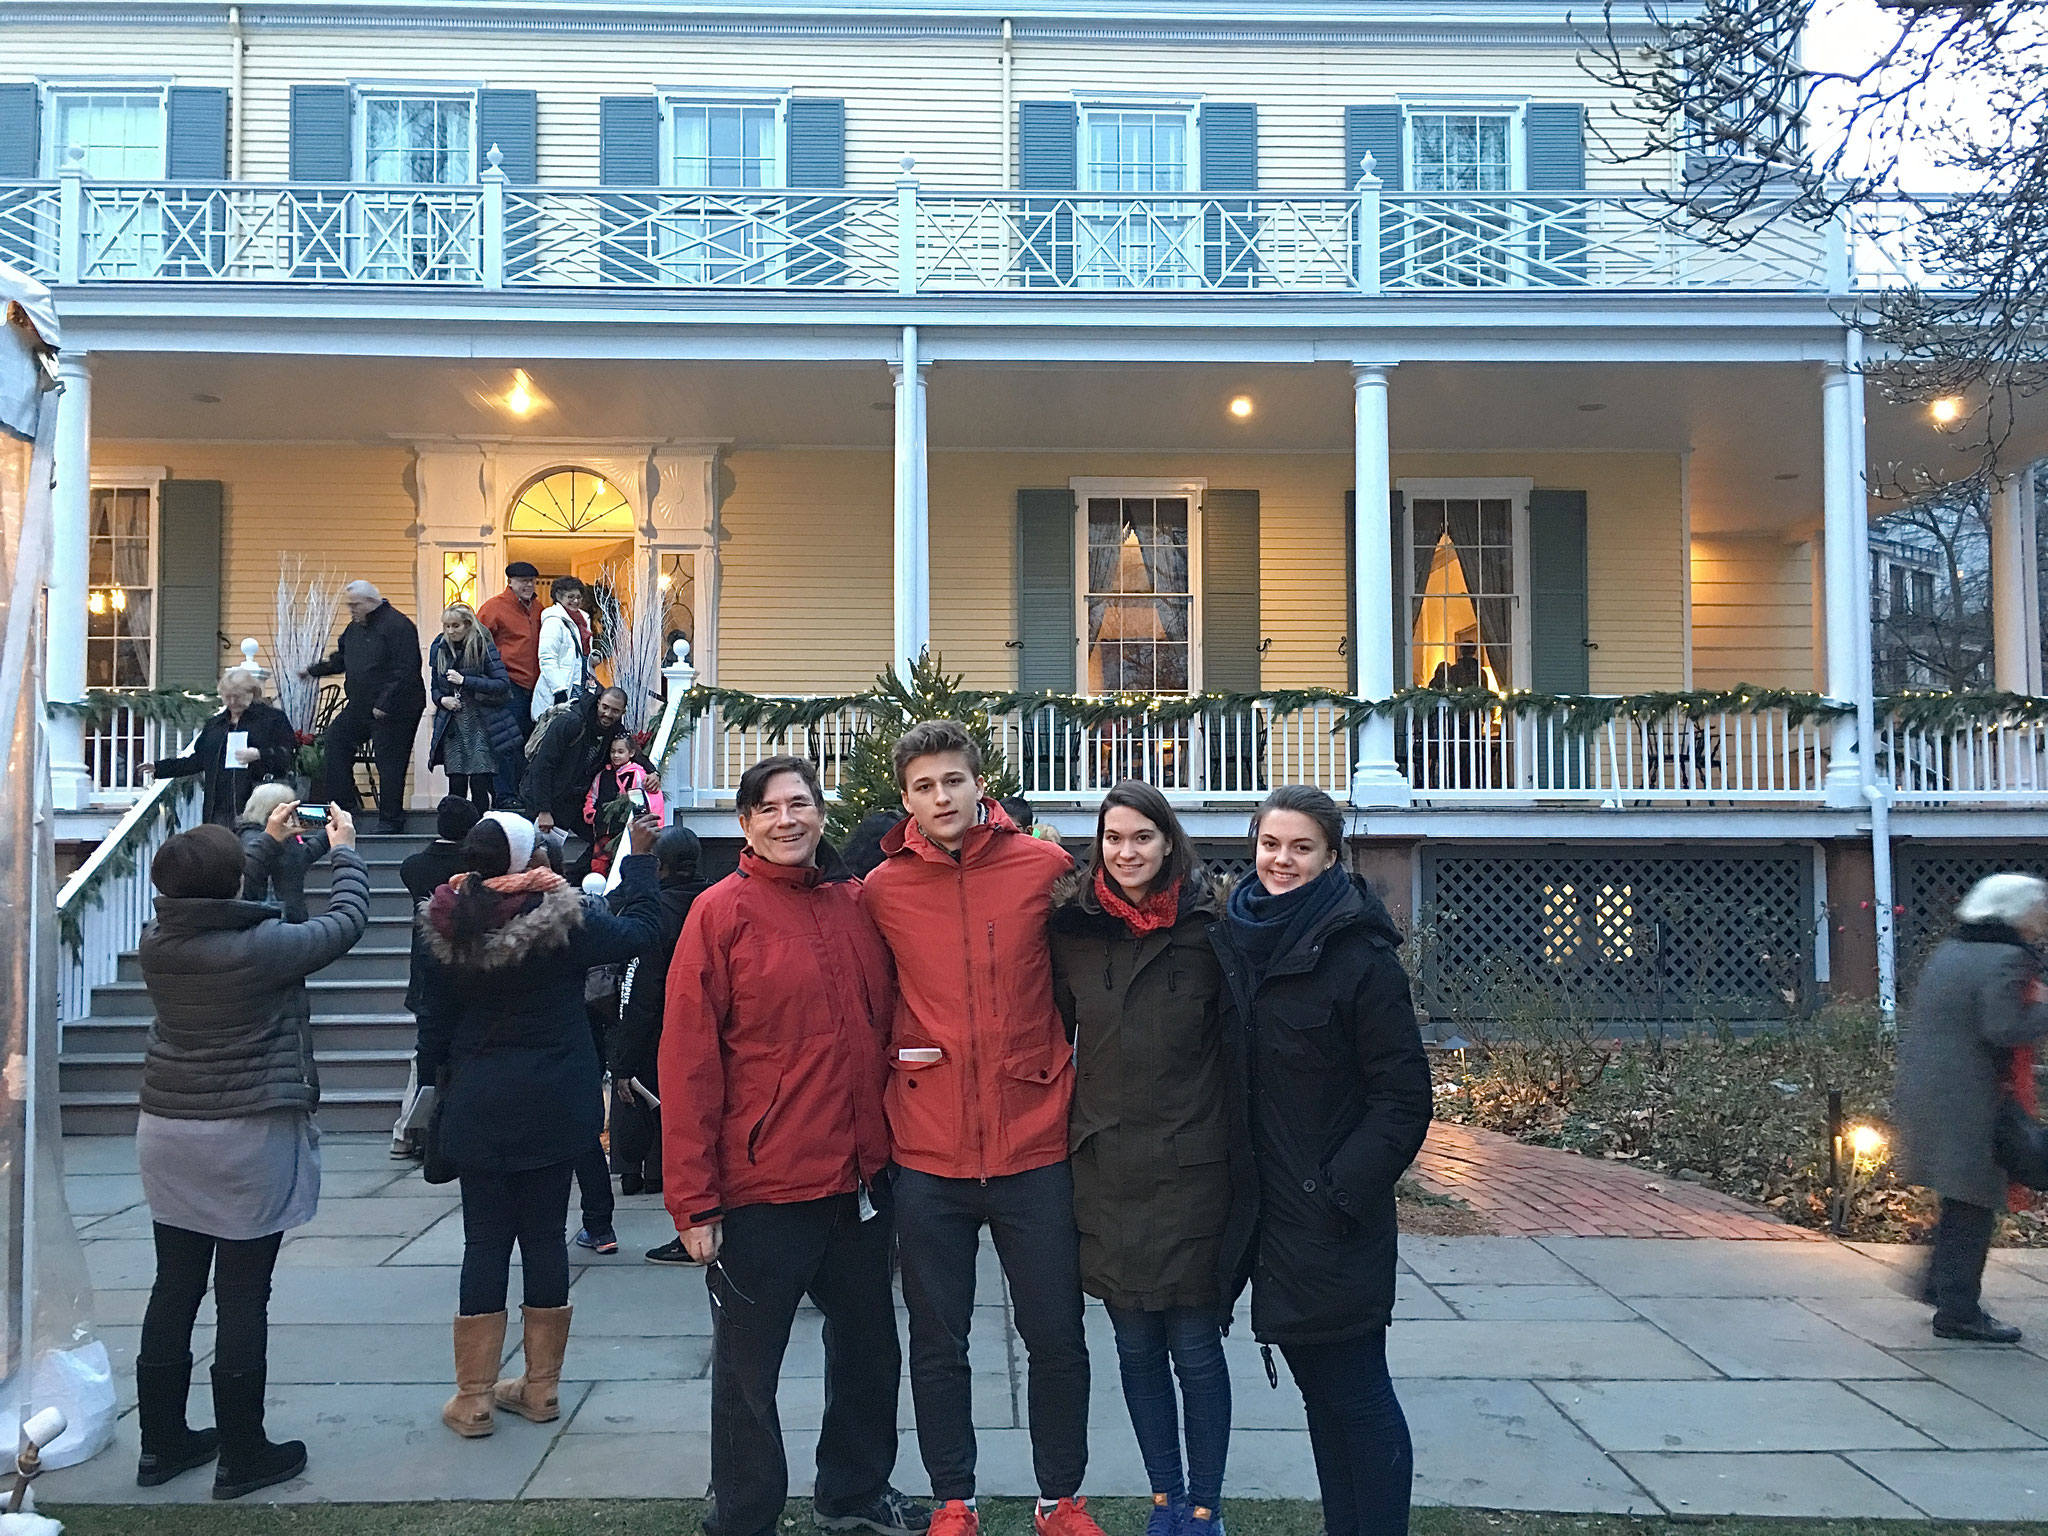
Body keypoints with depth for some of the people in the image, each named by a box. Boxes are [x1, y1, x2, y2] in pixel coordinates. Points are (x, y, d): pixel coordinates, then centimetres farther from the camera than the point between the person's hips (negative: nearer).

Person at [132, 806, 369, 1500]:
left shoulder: (157, 943, -3)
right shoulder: (260, 945, -20)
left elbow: (218, 914, 18)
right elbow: (345, 922, -6)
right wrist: (346, 850, 10)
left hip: (168, 1130, 6)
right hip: (250, 1137, -6)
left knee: (174, 1289, 15)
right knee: (242, 1299, 4)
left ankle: (162, 1442, 27)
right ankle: (241, 1456, 14)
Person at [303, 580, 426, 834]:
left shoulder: (398, 626, -16)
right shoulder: (355, 626, 13)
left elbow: (405, 671, -21)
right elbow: (341, 659, 25)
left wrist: (384, 705, -22)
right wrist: (314, 670, 11)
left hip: (393, 710, -9)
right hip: (359, 707, 9)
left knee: (389, 763, -5)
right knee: (333, 743, 10)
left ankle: (390, 821, 4)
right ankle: (344, 804, 19)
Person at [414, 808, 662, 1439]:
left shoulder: (444, 928, -4)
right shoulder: (558, 918, -12)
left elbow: (433, 1024, 4)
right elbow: (639, 930, 1)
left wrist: (433, 1091, 16)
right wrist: (640, 857, 11)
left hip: (476, 1107, 1)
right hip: (553, 1104, -1)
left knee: (484, 1240, 8)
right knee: (544, 1235, 8)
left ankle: (474, 1398, 12)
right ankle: (541, 1386, 19)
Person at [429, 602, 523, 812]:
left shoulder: (483, 646, -7)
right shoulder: (439, 648, 6)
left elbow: (502, 684, -15)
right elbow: (434, 687, 16)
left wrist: (465, 680, -20)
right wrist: (442, 699, -7)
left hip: (481, 724, -3)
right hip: (452, 726, 4)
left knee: (479, 786, -6)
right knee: (456, 787, 0)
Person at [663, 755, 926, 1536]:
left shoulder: (858, 902, 3)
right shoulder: (720, 912, -10)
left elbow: (883, 1025, 13)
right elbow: (689, 1062, -12)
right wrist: (694, 1199, -12)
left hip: (860, 1178, 5)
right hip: (761, 1187, -5)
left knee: (869, 1349, 20)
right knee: (748, 1372, 10)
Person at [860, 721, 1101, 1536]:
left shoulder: (1046, 868, -4)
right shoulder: (881, 889, -2)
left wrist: (1075, 1083, 6)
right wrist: (894, 1070, 2)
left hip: (1035, 1146, 0)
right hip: (928, 1157, 1)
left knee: (1056, 1338, 10)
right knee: (938, 1345, 13)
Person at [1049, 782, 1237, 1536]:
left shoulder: (1206, 931, -4)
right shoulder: (1072, 930, 1)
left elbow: (1236, 1050, -1)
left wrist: (1240, 1163, -2)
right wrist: (1060, 1133, 7)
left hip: (1190, 1170, -2)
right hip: (1105, 1171, 2)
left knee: (1195, 1348, 4)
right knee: (1137, 1348, 12)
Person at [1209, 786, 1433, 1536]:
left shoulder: (1360, 956, -13)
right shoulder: (1233, 941, 5)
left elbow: (1404, 1097, -12)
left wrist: (1343, 1192, -17)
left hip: (1331, 1219, -6)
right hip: (1264, 1207, 6)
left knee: (1355, 1391, 4)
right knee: (1317, 1386, 17)